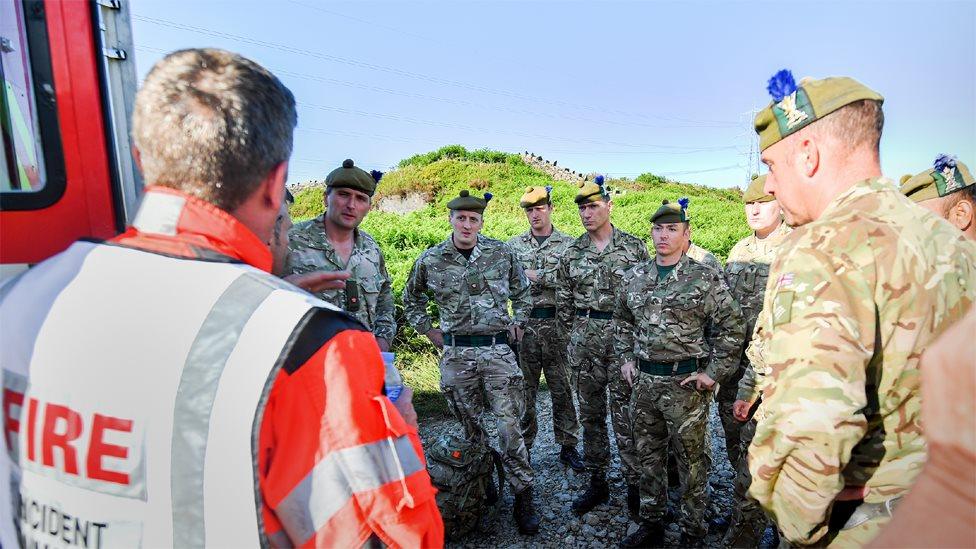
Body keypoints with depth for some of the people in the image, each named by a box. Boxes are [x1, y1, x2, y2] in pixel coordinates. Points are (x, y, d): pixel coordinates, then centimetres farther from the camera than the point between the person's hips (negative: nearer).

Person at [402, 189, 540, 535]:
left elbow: (522, 290, 16)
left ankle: (523, 496, 10)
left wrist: (518, 322, 8)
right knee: (470, 427, 12)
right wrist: (428, 330, 8)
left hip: (498, 349, -1)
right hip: (455, 353, 1)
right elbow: (411, 298, 16)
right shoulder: (430, 260, -1)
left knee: (510, 424, -3)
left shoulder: (502, 254, 0)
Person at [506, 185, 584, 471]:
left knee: (562, 388, 8)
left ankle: (568, 445, 22)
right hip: (524, 323, 1)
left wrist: (536, 275, -13)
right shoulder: (514, 245, 8)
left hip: (557, 324, -1)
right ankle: (523, 445, 23)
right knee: (524, 389, 9)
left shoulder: (568, 244, 3)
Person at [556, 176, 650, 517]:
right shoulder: (572, 253, 7)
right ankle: (597, 482, 25)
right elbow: (564, 300, 12)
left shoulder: (634, 247, -1)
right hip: (584, 340, 3)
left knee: (625, 414, 1)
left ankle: (636, 485, 18)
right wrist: (574, 333, 9)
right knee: (590, 414, 11)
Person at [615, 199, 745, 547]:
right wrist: (625, 359, 10)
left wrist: (713, 373, -9)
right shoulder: (634, 278, 7)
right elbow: (622, 322, 19)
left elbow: (731, 328, -7)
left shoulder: (705, 278, -8)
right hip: (643, 381, 5)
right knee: (648, 456, 16)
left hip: (685, 382, -5)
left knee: (691, 460, 9)